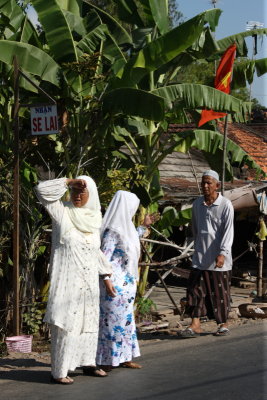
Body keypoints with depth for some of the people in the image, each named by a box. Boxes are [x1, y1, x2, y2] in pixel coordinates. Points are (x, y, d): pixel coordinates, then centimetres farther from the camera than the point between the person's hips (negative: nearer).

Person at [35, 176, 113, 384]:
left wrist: (107, 273, 17)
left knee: (89, 323, 14)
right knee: (65, 324, -5)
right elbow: (42, 189, -17)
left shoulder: (95, 218, 9)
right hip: (67, 281, -6)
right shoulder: (62, 212, -5)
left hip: (89, 283, 6)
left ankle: (87, 363, 29)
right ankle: (58, 372, 0)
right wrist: (69, 181, -15)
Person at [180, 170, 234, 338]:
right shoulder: (197, 204, 7)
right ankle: (195, 325, -1)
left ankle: (223, 324, 18)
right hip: (200, 256, 4)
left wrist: (222, 253, -24)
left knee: (220, 291, 4)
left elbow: (228, 231, -14)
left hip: (219, 257, -4)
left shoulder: (225, 205, -9)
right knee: (196, 288, -3)